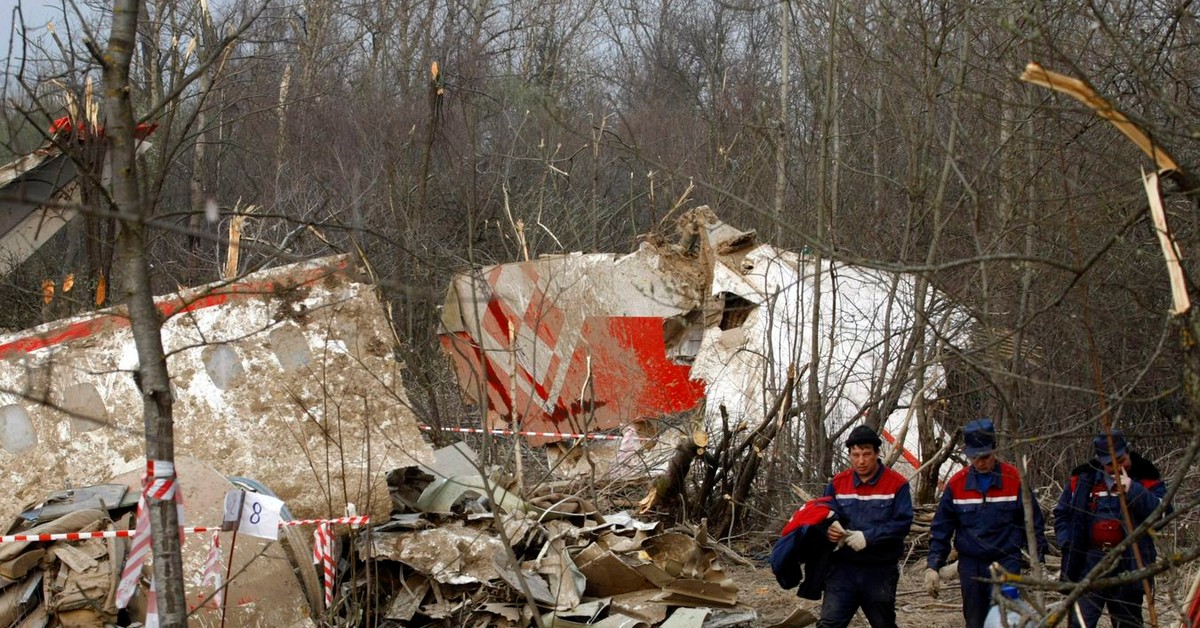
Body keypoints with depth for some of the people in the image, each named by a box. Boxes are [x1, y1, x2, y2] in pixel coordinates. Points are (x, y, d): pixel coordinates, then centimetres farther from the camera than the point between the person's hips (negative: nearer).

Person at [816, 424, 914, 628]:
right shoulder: (838, 483, 4)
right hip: (843, 568, 2)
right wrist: (828, 529, -20)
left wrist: (868, 537, -24)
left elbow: (903, 522, -15)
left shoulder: (897, 484, -7)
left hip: (880, 572, -2)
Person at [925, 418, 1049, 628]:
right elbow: (940, 529, 7)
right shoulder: (957, 484, 2)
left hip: (1006, 563, -3)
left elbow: (1034, 523, 4)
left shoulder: (1014, 480, -4)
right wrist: (933, 567, 1)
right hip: (970, 566, 3)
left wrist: (1038, 561, 2)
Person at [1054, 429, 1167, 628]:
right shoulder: (1083, 477, 3)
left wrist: (1133, 490, -25)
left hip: (1128, 565, 0)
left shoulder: (1146, 477, -2)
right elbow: (1061, 514, 14)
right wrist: (1069, 543, 0)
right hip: (1089, 564, 0)